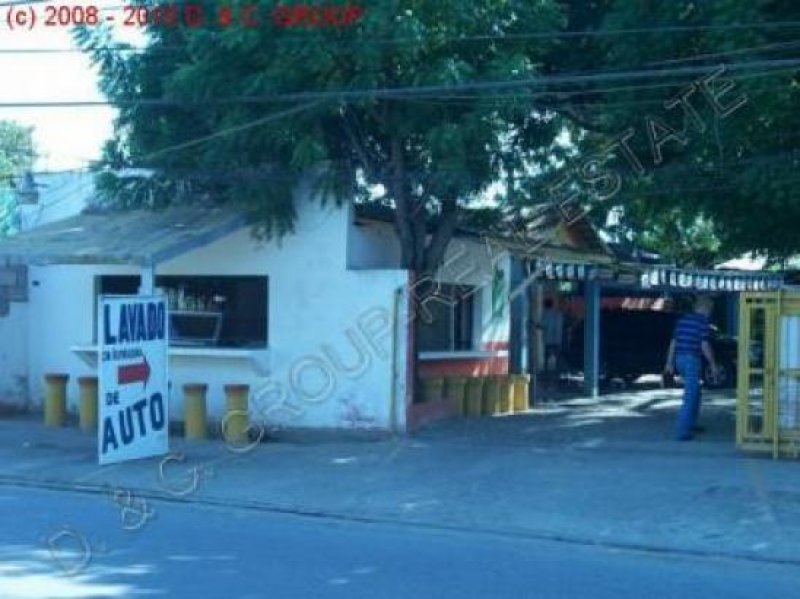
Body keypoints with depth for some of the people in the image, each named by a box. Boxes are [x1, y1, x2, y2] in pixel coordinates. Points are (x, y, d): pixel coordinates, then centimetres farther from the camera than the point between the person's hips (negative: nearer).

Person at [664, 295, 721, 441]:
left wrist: (670, 363, 18)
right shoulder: (703, 322, -8)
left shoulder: (682, 320, 14)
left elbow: (673, 342, 14)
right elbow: (705, 345, -14)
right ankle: (683, 431, -11)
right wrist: (713, 365, -6)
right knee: (690, 396, -7)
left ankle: (691, 424, 29)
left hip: (680, 359, 8)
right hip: (692, 360, -8)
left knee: (694, 392, 23)